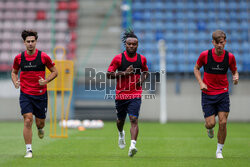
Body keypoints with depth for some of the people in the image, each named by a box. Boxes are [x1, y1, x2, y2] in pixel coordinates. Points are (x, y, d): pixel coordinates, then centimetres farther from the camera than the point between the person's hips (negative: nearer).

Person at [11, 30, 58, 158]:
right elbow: (14, 72, 16)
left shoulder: (43, 56, -6)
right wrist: (15, 82, -4)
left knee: (40, 122, 9)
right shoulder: (19, 58, -1)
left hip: (40, 94, 0)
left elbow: (54, 71, 4)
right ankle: (29, 150, -9)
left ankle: (40, 129, 49)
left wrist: (46, 81, -13)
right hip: (25, 94, 0)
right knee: (28, 120, -14)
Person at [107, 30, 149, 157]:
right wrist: (124, 73, -17)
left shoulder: (142, 59, 5)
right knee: (120, 120, 16)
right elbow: (109, 74, -5)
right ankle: (121, 134, 50)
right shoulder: (118, 58, -3)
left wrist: (143, 79, 1)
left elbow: (145, 71, 23)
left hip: (135, 95, 0)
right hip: (121, 94, 0)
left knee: (134, 119, -17)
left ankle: (132, 145, -28)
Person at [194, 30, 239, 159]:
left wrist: (236, 77, -14)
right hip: (207, 94, -1)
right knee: (210, 123, -6)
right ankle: (209, 128, 34)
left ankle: (219, 150, 11)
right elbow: (196, 68, 7)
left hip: (223, 94, 1)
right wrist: (201, 82, -8)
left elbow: (234, 71, 10)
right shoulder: (205, 55, -9)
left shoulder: (230, 57, -5)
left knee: (223, 123, -7)